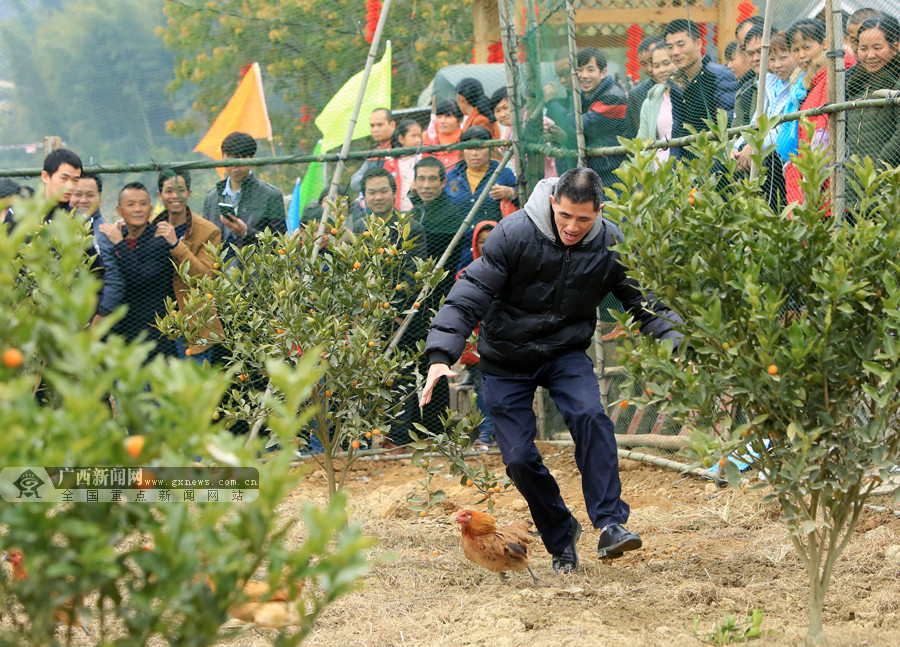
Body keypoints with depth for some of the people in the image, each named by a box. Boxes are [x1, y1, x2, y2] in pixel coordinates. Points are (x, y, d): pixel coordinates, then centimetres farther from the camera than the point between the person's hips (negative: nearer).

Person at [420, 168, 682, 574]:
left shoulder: (610, 245, -13)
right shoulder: (515, 234, -21)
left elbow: (647, 303, -6)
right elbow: (470, 295, -20)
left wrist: (678, 346, -24)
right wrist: (441, 354, -31)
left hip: (565, 352, 1)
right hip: (507, 360, -1)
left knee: (590, 416, -28)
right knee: (519, 457, -7)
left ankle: (610, 524, -27)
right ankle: (560, 537, 16)